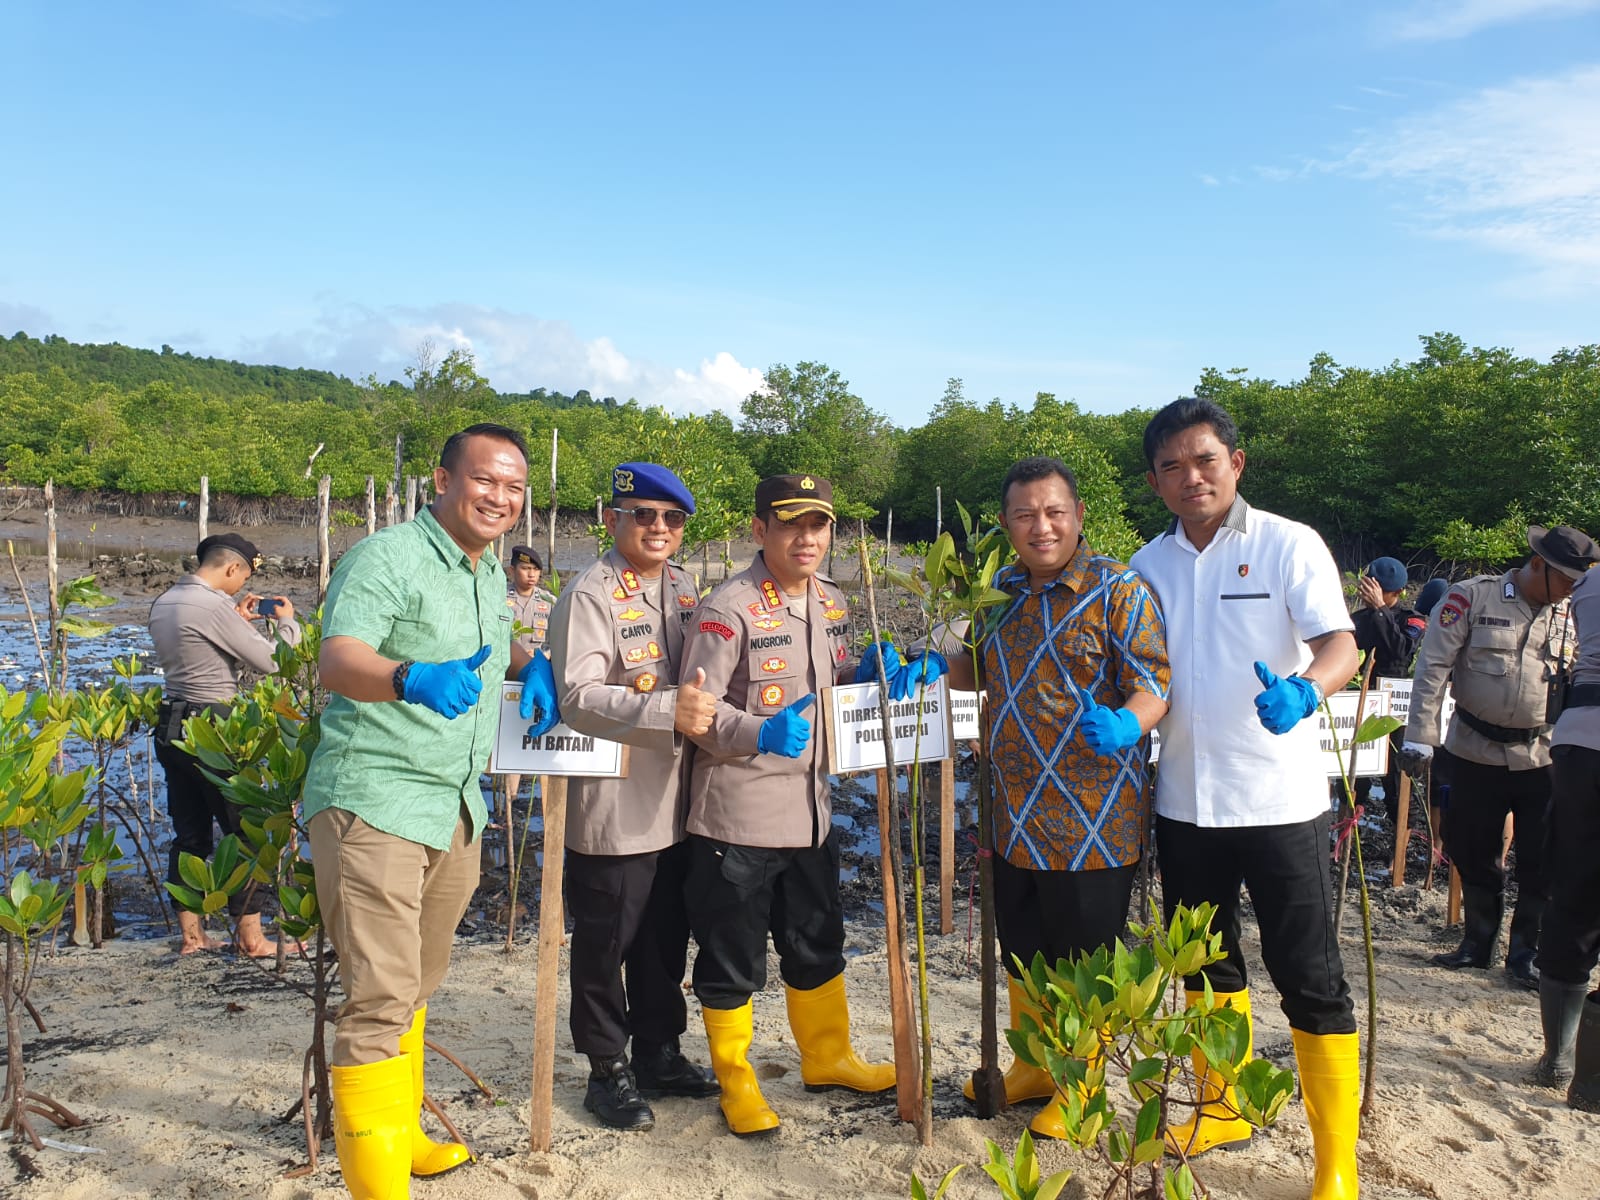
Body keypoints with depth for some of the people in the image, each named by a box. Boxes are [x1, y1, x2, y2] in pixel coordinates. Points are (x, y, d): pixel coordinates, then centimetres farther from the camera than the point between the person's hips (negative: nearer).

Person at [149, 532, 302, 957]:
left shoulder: (163, 603, 10)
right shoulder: (214, 606, -18)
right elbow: (271, 661, -14)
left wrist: (237, 618, 19)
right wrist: (286, 621, 2)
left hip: (171, 727, 9)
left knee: (189, 833, 14)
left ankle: (191, 933, 21)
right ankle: (251, 937, 6)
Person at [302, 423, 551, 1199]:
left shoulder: (490, 573, 12)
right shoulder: (386, 557, -13)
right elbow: (338, 661, -26)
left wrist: (530, 665, 10)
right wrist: (414, 679, -47)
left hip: (455, 807, 8)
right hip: (375, 801, -8)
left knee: (415, 988, 19)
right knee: (381, 998, -8)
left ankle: (400, 1135, 34)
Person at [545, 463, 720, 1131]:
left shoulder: (683, 586, 11)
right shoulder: (591, 594, -14)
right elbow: (577, 695, -26)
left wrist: (703, 700, 8)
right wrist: (666, 710, -34)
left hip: (675, 803, 7)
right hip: (614, 809, -7)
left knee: (667, 937, 18)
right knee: (605, 943, 7)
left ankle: (659, 1053, 35)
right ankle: (607, 1070, 24)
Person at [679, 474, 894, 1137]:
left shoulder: (832, 602, 8)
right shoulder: (727, 609, -16)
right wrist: (761, 733, -32)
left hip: (810, 809, 7)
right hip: (738, 814, -7)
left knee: (818, 944, 21)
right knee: (733, 957, 7)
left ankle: (827, 1055, 42)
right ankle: (735, 1080, 27)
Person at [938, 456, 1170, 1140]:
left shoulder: (1119, 590, -11)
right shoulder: (1002, 591, 9)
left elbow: (1153, 686, -16)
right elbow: (981, 667, 21)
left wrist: (1126, 725, -37)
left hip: (1091, 819, -6)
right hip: (1013, 818, 6)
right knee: (1021, 950, 20)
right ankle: (1034, 1066, 42)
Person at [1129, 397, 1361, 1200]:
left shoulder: (1289, 545, -7)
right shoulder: (1149, 565, 5)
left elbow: (1340, 644, -18)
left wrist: (1303, 692, -40)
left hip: (1279, 800, -5)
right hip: (1185, 800, 5)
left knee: (1309, 977, 1)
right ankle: (1222, 1108, 38)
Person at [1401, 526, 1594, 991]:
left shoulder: (1572, 614, 4)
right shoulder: (1472, 597, -7)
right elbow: (1433, 667, -9)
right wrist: (1421, 736, -14)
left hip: (1543, 756, 2)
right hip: (1476, 752, -2)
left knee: (1540, 863, 3)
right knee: (1473, 853, 10)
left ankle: (1525, 954, 19)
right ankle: (1477, 941, 28)